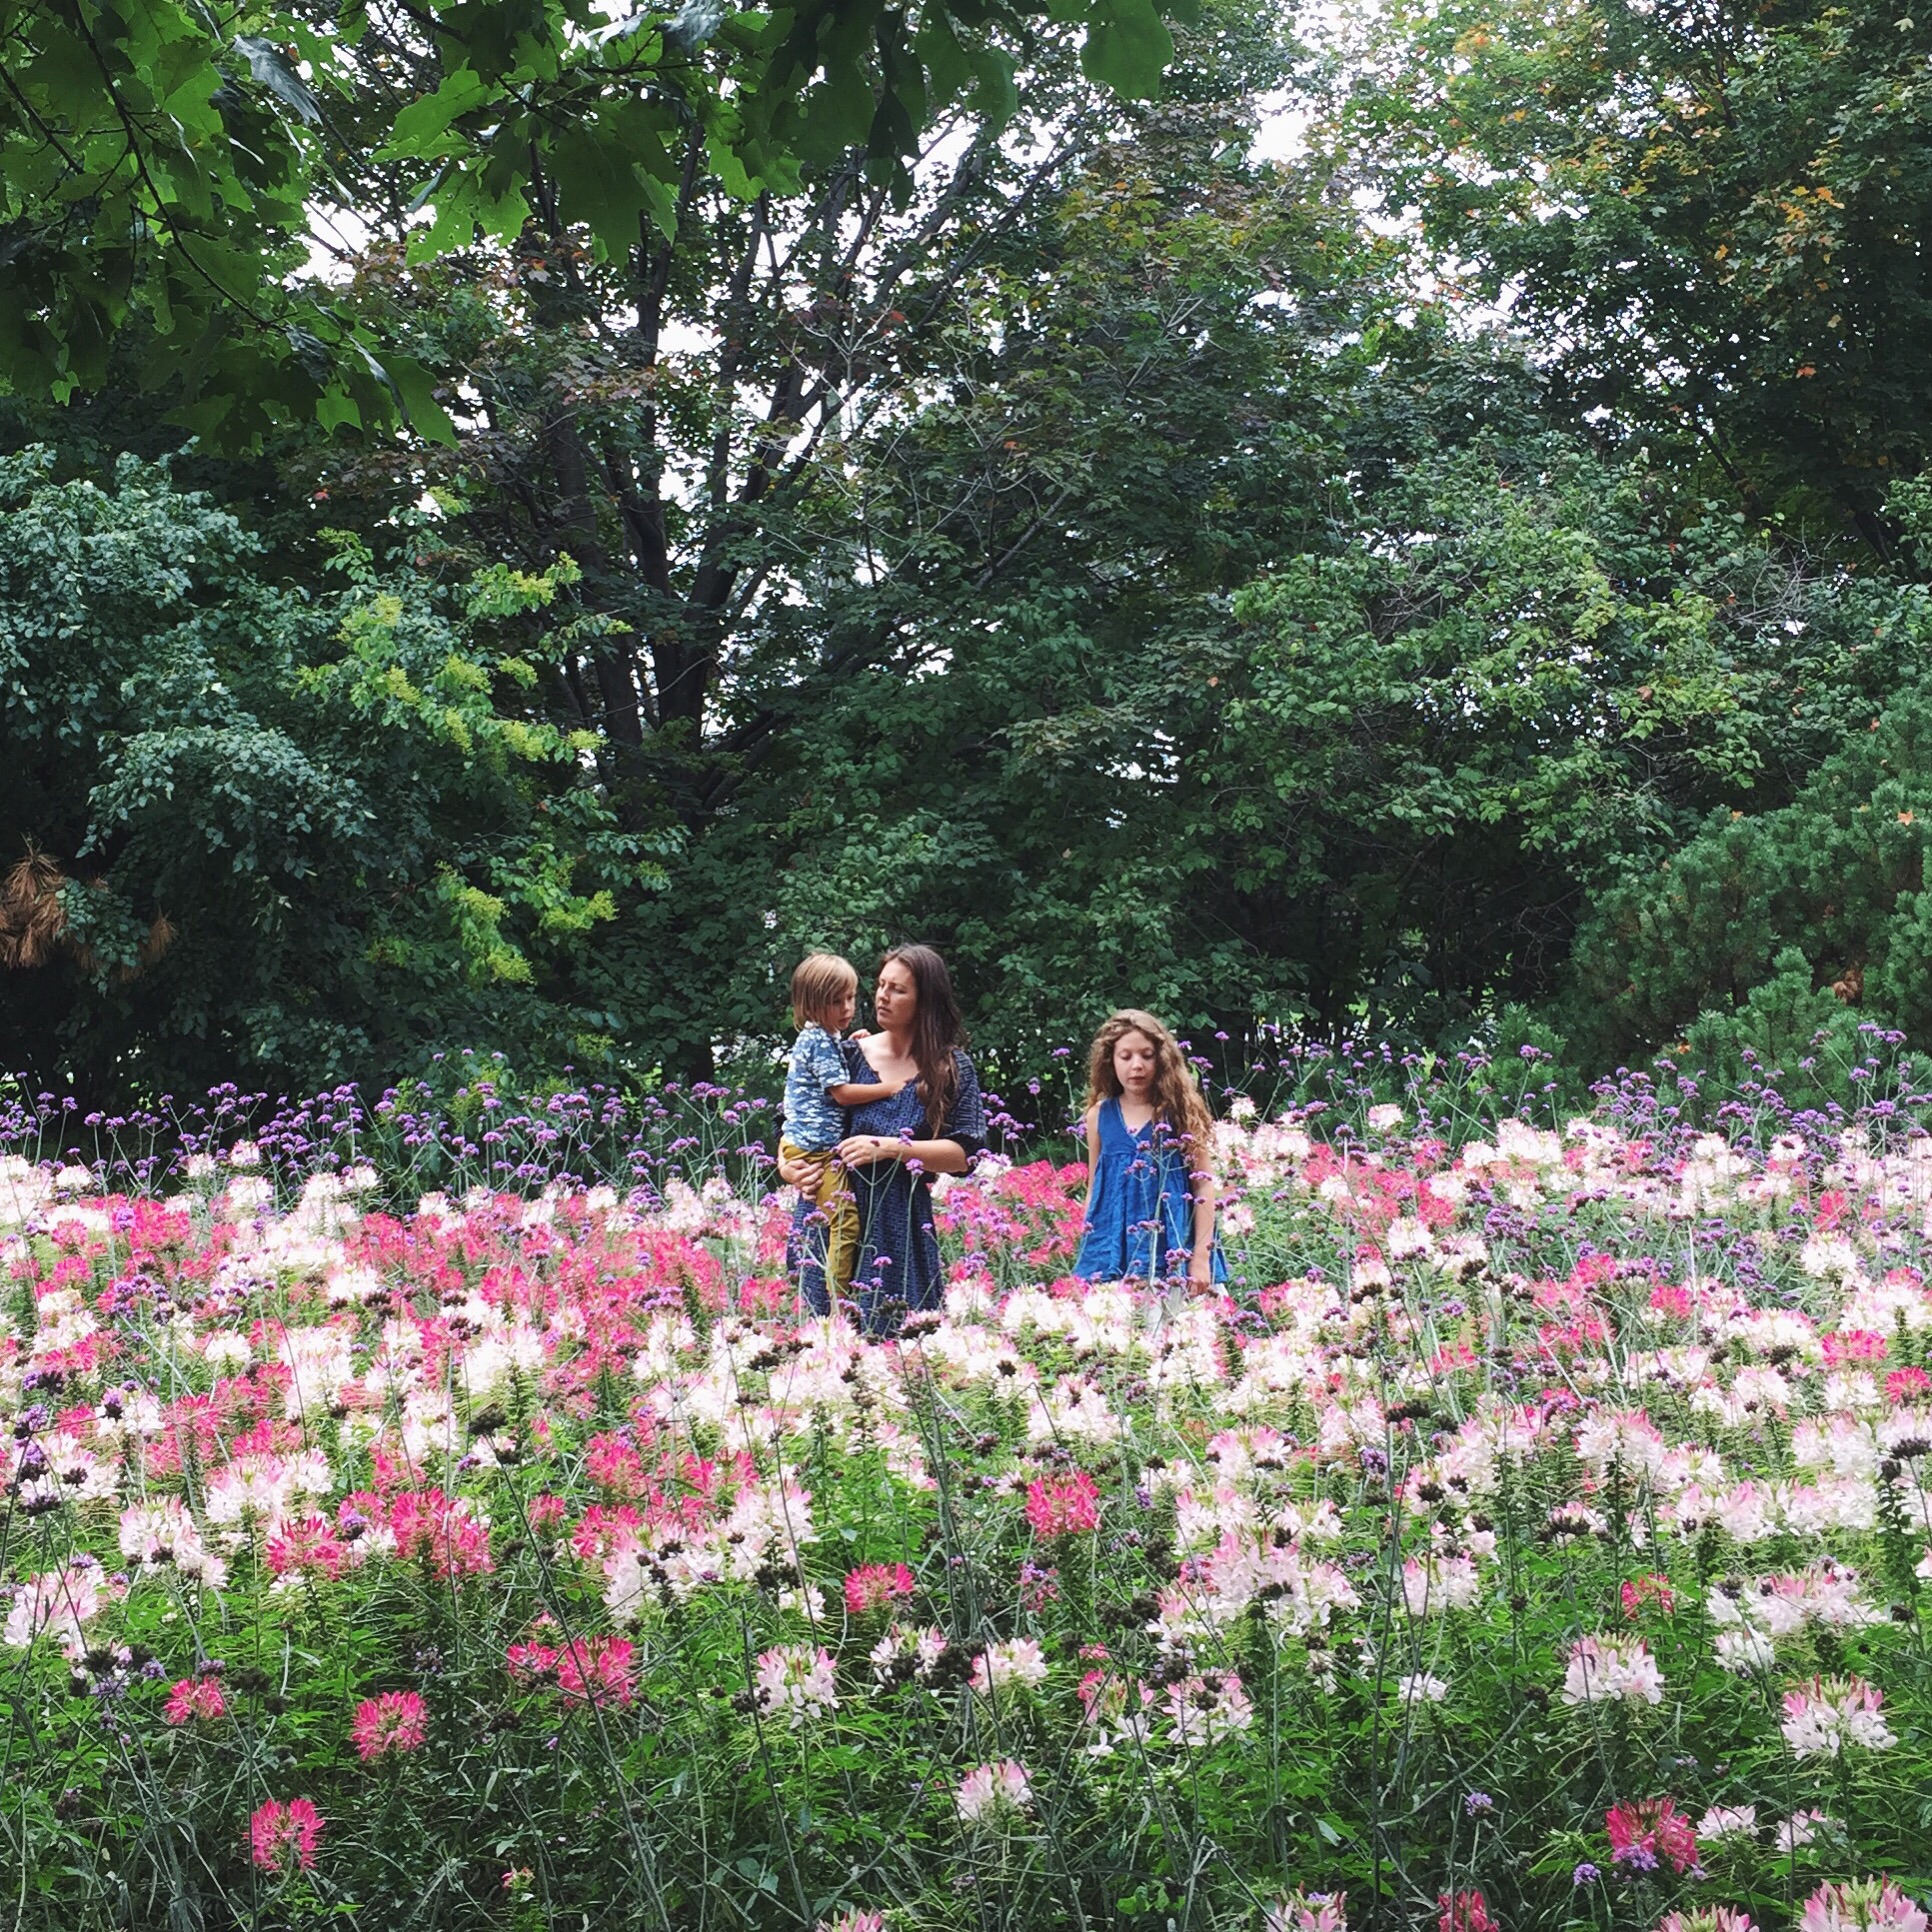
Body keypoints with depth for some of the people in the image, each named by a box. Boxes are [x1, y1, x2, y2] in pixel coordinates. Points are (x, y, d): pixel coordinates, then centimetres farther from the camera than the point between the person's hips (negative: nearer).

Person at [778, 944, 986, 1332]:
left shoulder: (952, 1069, 3)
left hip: (902, 1229, -1)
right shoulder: (849, 1055, 6)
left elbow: (964, 1153, -6)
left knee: (897, 1335, -4)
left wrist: (888, 1148, -15)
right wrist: (787, 1164, -7)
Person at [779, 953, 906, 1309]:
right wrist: (890, 1088, -14)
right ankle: (839, 1301, -14)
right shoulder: (820, 1042, -15)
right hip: (815, 1149, -11)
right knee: (846, 1221, -14)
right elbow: (843, 1093, -19)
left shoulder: (828, 1037, 15)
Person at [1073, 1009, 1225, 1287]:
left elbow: (1203, 1184, -1)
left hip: (1170, 1248, -2)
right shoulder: (1100, 1115, 7)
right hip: (1112, 1248, 2)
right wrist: (1087, 1252, 13)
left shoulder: (1181, 1111, -1)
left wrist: (1201, 1258, -7)